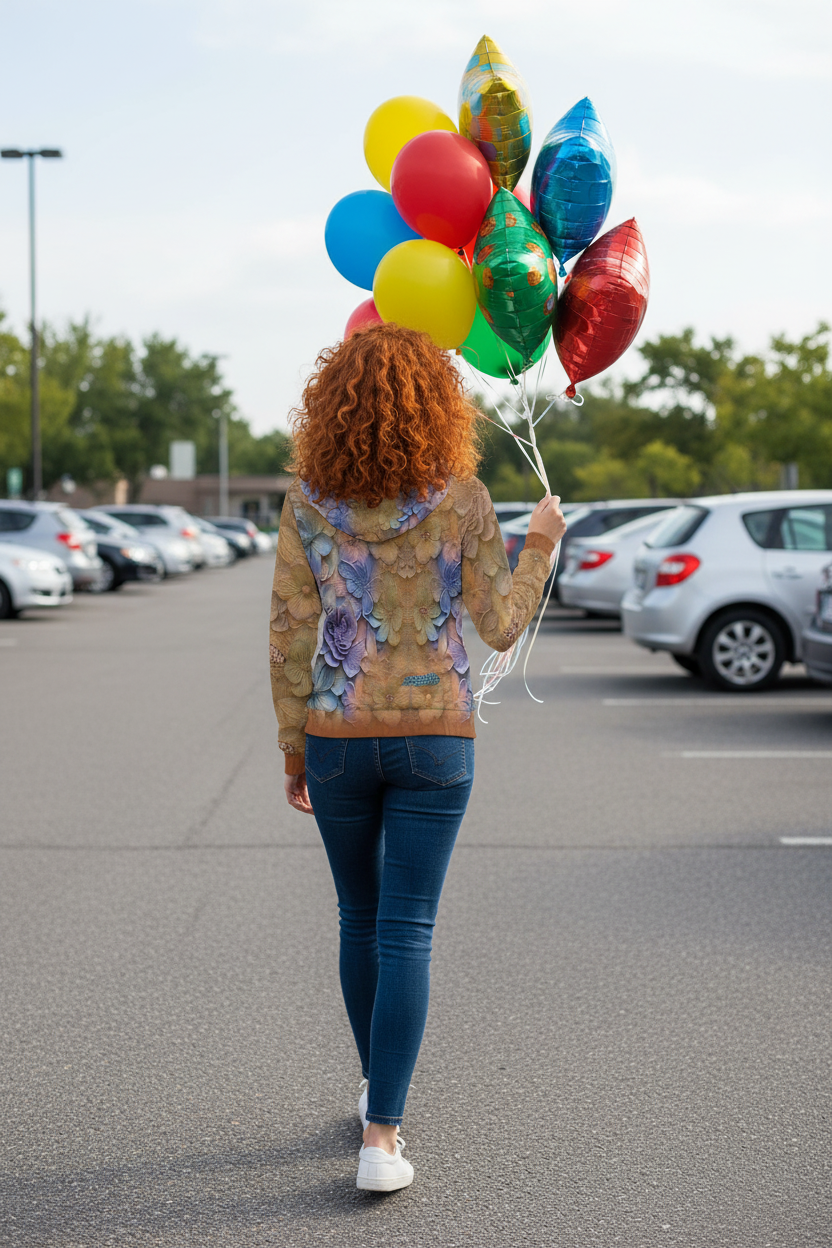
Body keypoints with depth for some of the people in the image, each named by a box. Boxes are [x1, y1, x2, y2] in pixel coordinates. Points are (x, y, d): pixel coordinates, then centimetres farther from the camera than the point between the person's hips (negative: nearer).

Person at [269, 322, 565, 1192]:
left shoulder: (308, 501, -4)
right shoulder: (462, 500, -8)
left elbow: (290, 635, -4)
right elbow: (498, 628, -3)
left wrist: (293, 750, 5)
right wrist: (541, 543, 12)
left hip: (337, 736, 2)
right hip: (435, 735, -2)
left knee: (360, 916, 20)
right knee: (405, 933, 1)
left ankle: (378, 1090, 37)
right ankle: (381, 1138, -3)